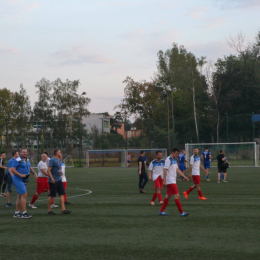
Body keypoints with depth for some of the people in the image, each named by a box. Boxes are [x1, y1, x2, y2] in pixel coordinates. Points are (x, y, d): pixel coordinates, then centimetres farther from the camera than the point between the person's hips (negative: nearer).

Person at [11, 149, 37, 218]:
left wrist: (34, 173, 5)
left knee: (20, 196, 12)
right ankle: (24, 213, -15)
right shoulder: (18, 160, -14)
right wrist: (20, 175, -24)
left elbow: (30, 168, 23)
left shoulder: (27, 160, 12)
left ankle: (16, 213, 18)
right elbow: (12, 169, -17)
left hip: (24, 180, 9)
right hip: (18, 180, -9)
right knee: (24, 195, -16)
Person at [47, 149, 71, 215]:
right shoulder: (52, 160, -14)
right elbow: (48, 170, -19)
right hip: (53, 181, -9)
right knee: (51, 195, -1)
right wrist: (52, 179, -24)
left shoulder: (58, 160, 13)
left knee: (62, 194, 2)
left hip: (59, 180, 9)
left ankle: (63, 209, 1)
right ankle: (49, 210, 9)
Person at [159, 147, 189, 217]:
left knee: (168, 196, 12)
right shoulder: (168, 159, -12)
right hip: (170, 181, -10)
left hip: (172, 181, 10)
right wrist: (164, 181, -20)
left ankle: (161, 211, 18)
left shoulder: (174, 160, 15)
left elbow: (177, 170, 20)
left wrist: (184, 176, 14)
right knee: (177, 195, -11)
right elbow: (165, 170, -16)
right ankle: (181, 212, -10)